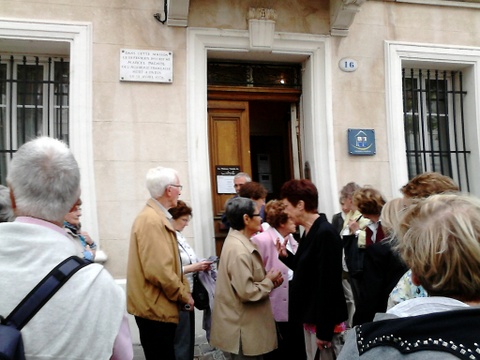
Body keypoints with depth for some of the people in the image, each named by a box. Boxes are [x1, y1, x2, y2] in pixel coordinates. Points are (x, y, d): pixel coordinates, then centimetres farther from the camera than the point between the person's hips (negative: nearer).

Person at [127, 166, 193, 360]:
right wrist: (184, 295, -14)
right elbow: (158, 270, -27)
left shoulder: (158, 216, 11)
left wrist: (183, 292, 10)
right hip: (155, 307, -10)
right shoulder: (152, 220, -21)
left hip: (157, 306, 10)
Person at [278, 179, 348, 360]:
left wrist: (324, 330, -19)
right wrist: (286, 256, 1)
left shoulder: (326, 233, -20)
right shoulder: (309, 231, 8)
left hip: (324, 321, -9)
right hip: (311, 317, 9)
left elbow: (328, 283, -21)